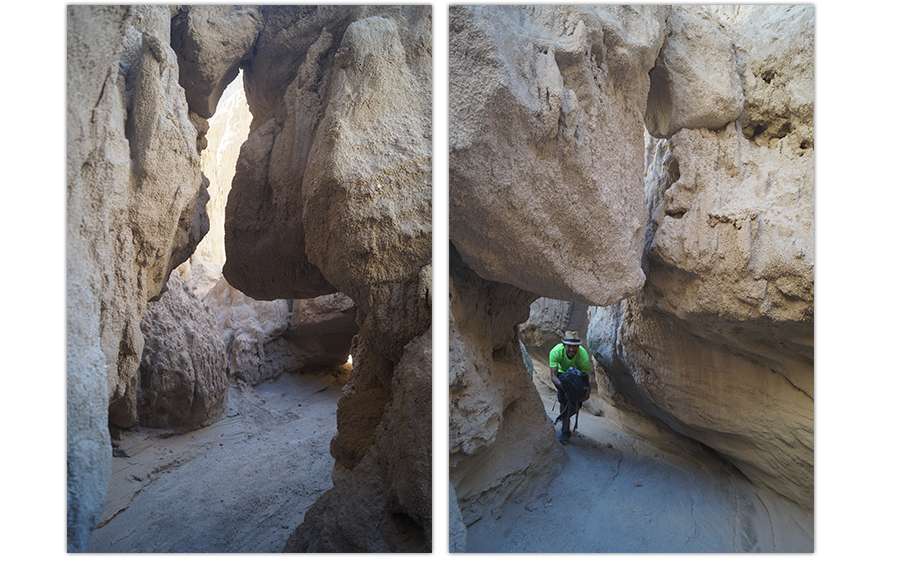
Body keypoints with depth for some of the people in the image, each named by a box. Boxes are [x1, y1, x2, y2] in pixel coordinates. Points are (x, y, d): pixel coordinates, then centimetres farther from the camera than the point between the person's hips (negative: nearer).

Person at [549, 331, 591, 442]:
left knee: (577, 403, -11)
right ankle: (565, 431, 1)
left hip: (579, 373, 0)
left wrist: (587, 392, -52)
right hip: (562, 372, 0)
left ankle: (564, 418, 21)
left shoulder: (584, 356, -37)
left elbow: (586, 380, -31)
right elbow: (553, 375, -39)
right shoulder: (556, 352, -36)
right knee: (564, 401, -16)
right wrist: (560, 384, -60)